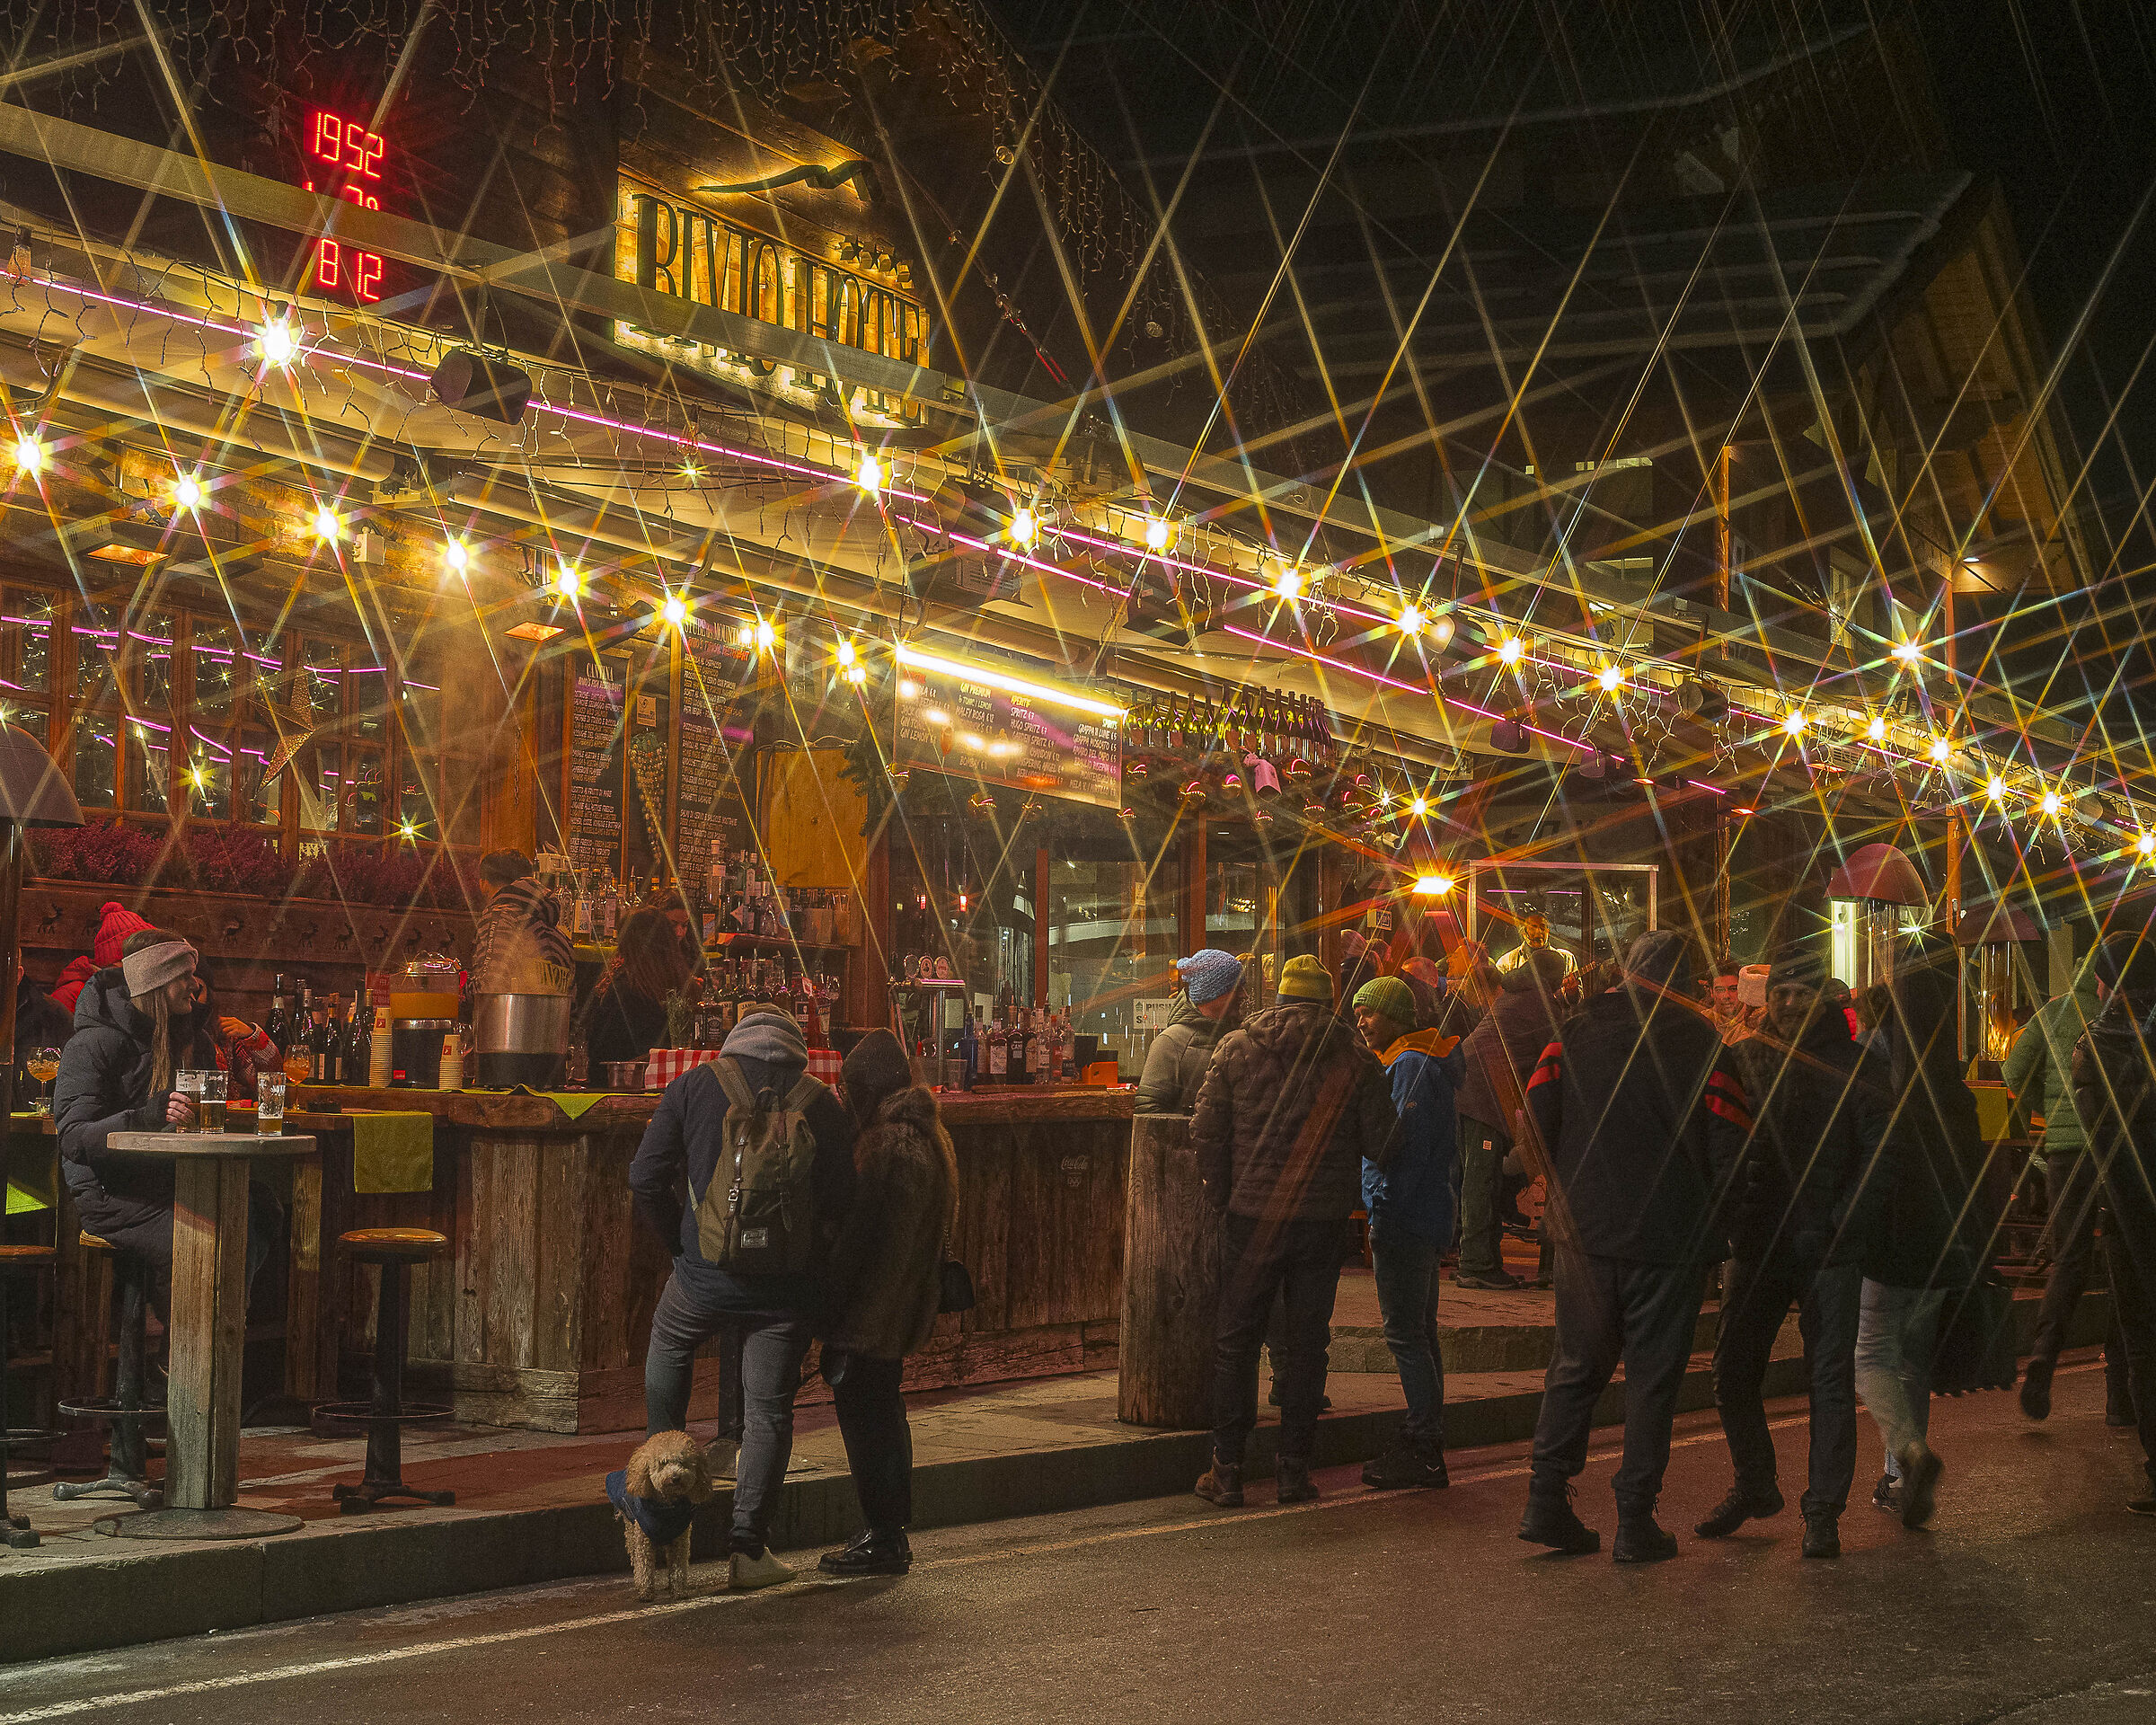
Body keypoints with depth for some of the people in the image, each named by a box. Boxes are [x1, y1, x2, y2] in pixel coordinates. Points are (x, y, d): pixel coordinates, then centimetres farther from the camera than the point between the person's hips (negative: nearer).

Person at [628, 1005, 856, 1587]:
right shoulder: (822, 1105, 2)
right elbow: (842, 1202, 1)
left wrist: (682, 1244, 10)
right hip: (787, 1288, 0)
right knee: (769, 1413, 7)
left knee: (668, 1345, 31)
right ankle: (747, 1548, 6)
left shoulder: (696, 1085, 2)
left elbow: (646, 1178, -1)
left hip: (705, 1276, 0)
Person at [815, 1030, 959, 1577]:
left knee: (865, 1416, -1)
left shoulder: (891, 1146, -21)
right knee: (881, 1414, 18)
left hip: (869, 1318, -10)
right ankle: (889, 1534, 26)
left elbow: (868, 1240, -23)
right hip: (899, 1313, 10)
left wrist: (838, 1314, -17)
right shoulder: (924, 1133, 11)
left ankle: (884, 1539, 5)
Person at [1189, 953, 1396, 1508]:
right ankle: (1294, 1469, 12)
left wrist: (1221, 1197, 7)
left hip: (1251, 1215, 0)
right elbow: (1380, 1144, -1)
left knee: (1235, 1341, 8)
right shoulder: (1355, 1057, -1)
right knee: (1307, 1342, 9)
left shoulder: (1236, 1047, 0)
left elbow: (1206, 1132, -3)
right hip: (1324, 1219, 0)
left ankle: (1227, 1470, 9)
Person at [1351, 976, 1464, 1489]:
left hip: (1403, 1216, -11)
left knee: (1405, 1333, -8)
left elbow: (1407, 1145, -21)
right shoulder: (1411, 1062, 19)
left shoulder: (1411, 1065, -14)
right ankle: (1426, 1446, 21)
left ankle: (1424, 1452, -6)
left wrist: (1386, 1213, -20)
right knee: (1419, 1334, 14)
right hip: (1426, 1217, 11)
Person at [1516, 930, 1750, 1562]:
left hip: (1585, 1232, 3)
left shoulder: (1575, 1031, 1)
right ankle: (1636, 1522, 7)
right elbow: (1729, 1147, -7)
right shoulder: (1701, 1041, -5)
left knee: (1577, 1366, 14)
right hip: (1669, 1240, -2)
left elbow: (1534, 1122, 0)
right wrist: (1706, 1215, 7)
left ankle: (1546, 1501, 8)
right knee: (1653, 1375, 6)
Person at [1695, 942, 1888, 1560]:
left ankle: (1824, 1510, 9)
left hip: (1828, 1253, -3)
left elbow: (1876, 1155, -4)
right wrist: (1730, 1219, -1)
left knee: (1830, 1381, -1)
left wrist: (1834, 1224, -13)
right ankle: (1754, 1487, 26)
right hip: (1756, 1247, 3)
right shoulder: (1743, 1060, 7)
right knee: (1732, 1373, 6)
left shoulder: (1854, 1066, -1)